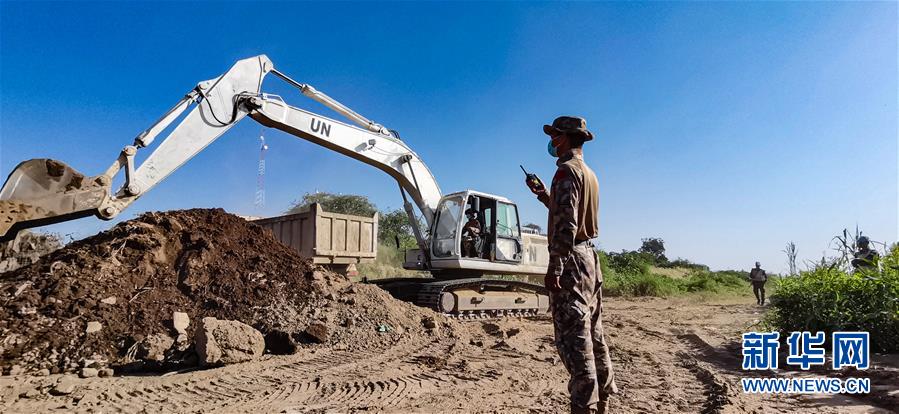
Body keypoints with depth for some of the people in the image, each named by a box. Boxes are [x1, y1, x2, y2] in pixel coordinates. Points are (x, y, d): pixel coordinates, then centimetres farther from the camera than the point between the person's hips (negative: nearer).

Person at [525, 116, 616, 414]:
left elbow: (566, 225, -20)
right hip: (589, 256, 10)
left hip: (571, 259, -10)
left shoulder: (567, 170, -11)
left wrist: (554, 267, -21)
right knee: (593, 335, 14)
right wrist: (544, 195, 30)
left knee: (573, 338, -7)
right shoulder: (589, 173, 19)